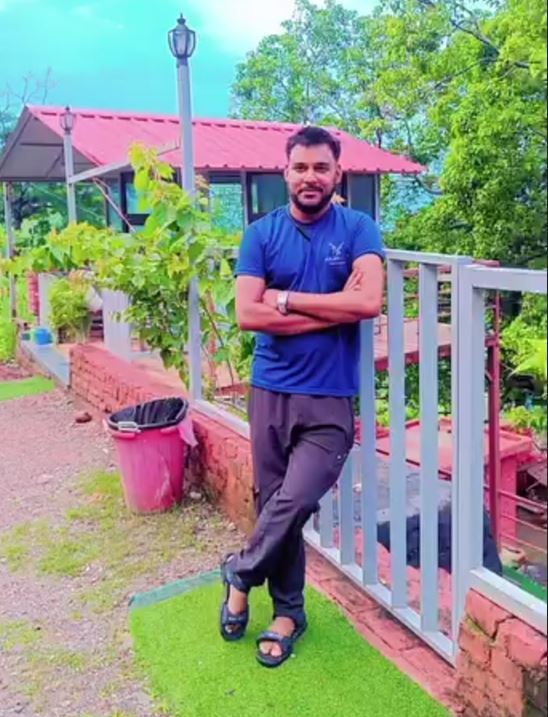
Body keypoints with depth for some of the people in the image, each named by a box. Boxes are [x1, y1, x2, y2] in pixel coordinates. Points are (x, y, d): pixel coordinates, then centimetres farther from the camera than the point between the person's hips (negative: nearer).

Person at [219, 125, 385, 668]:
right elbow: (247, 314, -10)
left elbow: (369, 302, -17)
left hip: (330, 398, -2)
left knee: (294, 501, -12)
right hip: (270, 391, 2)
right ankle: (288, 610, 32)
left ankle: (241, 573, 19)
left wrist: (287, 300, -11)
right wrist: (333, 310, -12)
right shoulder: (261, 234, 3)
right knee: (274, 502, 10)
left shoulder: (358, 229, 0)